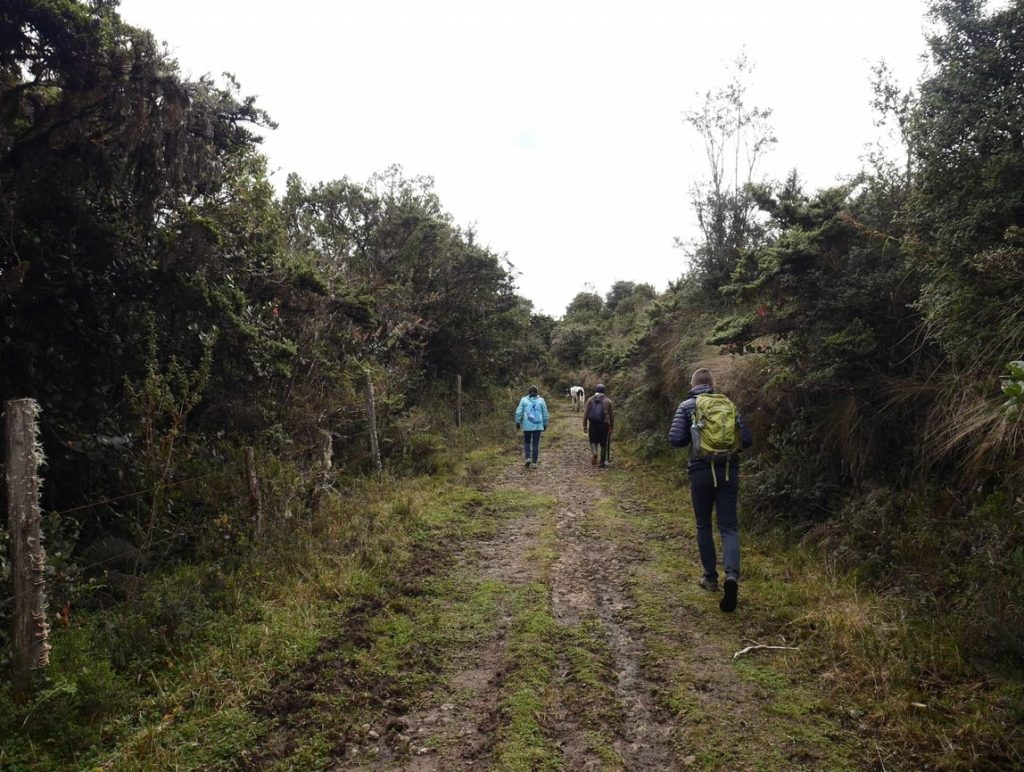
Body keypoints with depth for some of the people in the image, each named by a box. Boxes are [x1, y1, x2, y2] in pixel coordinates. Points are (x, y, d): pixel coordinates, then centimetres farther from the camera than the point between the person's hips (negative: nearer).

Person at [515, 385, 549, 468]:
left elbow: (519, 412, -2)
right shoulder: (541, 400, 3)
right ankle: (534, 462, 6)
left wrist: (518, 422, 5)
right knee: (536, 444, 6)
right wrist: (545, 424, 14)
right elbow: (545, 414, 5)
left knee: (526, 442, 15)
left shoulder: (524, 400, 2)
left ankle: (528, 458, -2)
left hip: (527, 425, 0)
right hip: (538, 425, 0)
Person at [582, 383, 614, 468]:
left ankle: (594, 453, -15)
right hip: (604, 424, 0)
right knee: (603, 444, 8)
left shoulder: (590, 400, 5)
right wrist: (611, 427, 13)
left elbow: (585, 413, 0)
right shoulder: (607, 401, 6)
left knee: (593, 441, 14)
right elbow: (611, 415, 6)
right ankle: (602, 462, 10)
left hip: (593, 424, 0)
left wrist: (585, 425, 3)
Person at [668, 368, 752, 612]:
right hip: (729, 471, 2)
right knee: (729, 527, 3)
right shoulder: (730, 405, 9)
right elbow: (747, 440, 6)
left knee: (704, 526, 14)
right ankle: (731, 575, -18)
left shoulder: (687, 406, 1)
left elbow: (675, 439, -8)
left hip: (702, 471, -2)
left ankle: (711, 577, 21)